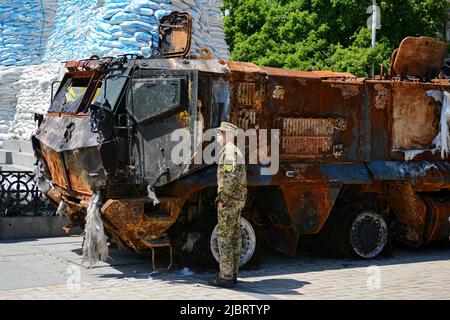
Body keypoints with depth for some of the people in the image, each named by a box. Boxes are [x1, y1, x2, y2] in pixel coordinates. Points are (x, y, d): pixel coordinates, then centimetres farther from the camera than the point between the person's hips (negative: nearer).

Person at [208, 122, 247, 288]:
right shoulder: (236, 151, 18)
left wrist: (222, 200, -21)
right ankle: (232, 274, 16)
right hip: (238, 200, 10)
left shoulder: (229, 151, -15)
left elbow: (230, 177, -27)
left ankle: (225, 277, -6)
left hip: (229, 201, -10)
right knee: (234, 236, 11)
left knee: (224, 237, -7)